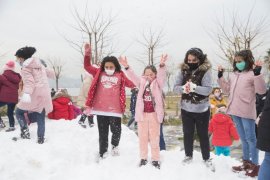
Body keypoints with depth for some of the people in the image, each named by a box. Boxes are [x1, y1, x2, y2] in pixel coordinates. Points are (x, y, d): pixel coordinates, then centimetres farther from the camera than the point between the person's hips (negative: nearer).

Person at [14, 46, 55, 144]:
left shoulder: (26, 68, -7)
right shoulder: (39, 64, 14)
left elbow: (29, 81, -23)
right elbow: (49, 72, 29)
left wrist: (26, 93, -37)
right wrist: (53, 74, 51)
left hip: (34, 95, -7)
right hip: (44, 95, 7)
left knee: (19, 112, 12)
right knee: (41, 118, 12)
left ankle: (25, 131, -4)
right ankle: (40, 138, 10)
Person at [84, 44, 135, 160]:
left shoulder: (120, 76, 3)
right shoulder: (99, 73, 8)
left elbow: (131, 84, -3)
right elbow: (87, 66, 8)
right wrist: (87, 54, -3)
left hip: (115, 109, -2)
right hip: (100, 109, 2)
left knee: (116, 130, 0)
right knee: (102, 132, 12)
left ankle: (114, 146, 29)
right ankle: (102, 153, 26)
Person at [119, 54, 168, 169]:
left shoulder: (158, 83, -2)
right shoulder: (142, 82, 7)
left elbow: (162, 76, -20)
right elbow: (133, 77, -5)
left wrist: (162, 65, -39)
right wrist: (126, 67, -22)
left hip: (154, 113, -3)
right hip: (142, 113, 3)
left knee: (154, 137, 6)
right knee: (142, 137, 11)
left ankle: (155, 159, 16)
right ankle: (143, 158, 24)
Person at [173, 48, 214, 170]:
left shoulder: (205, 71, -11)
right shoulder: (183, 71, -1)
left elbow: (208, 90, -19)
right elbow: (175, 87, -4)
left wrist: (194, 87, -33)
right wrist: (183, 88, -25)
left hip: (202, 109, -3)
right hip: (186, 109, 3)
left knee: (203, 134, 9)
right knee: (188, 134, 15)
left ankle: (206, 158, 25)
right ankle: (188, 155, 34)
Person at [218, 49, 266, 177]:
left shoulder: (253, 74, -8)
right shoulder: (233, 75, 13)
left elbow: (261, 91, -16)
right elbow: (227, 90, 20)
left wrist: (258, 73, -24)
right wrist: (220, 77, 14)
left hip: (246, 112, -7)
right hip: (235, 111, 7)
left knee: (250, 138, 2)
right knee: (243, 138, 16)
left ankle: (255, 165, 12)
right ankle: (246, 162, 27)